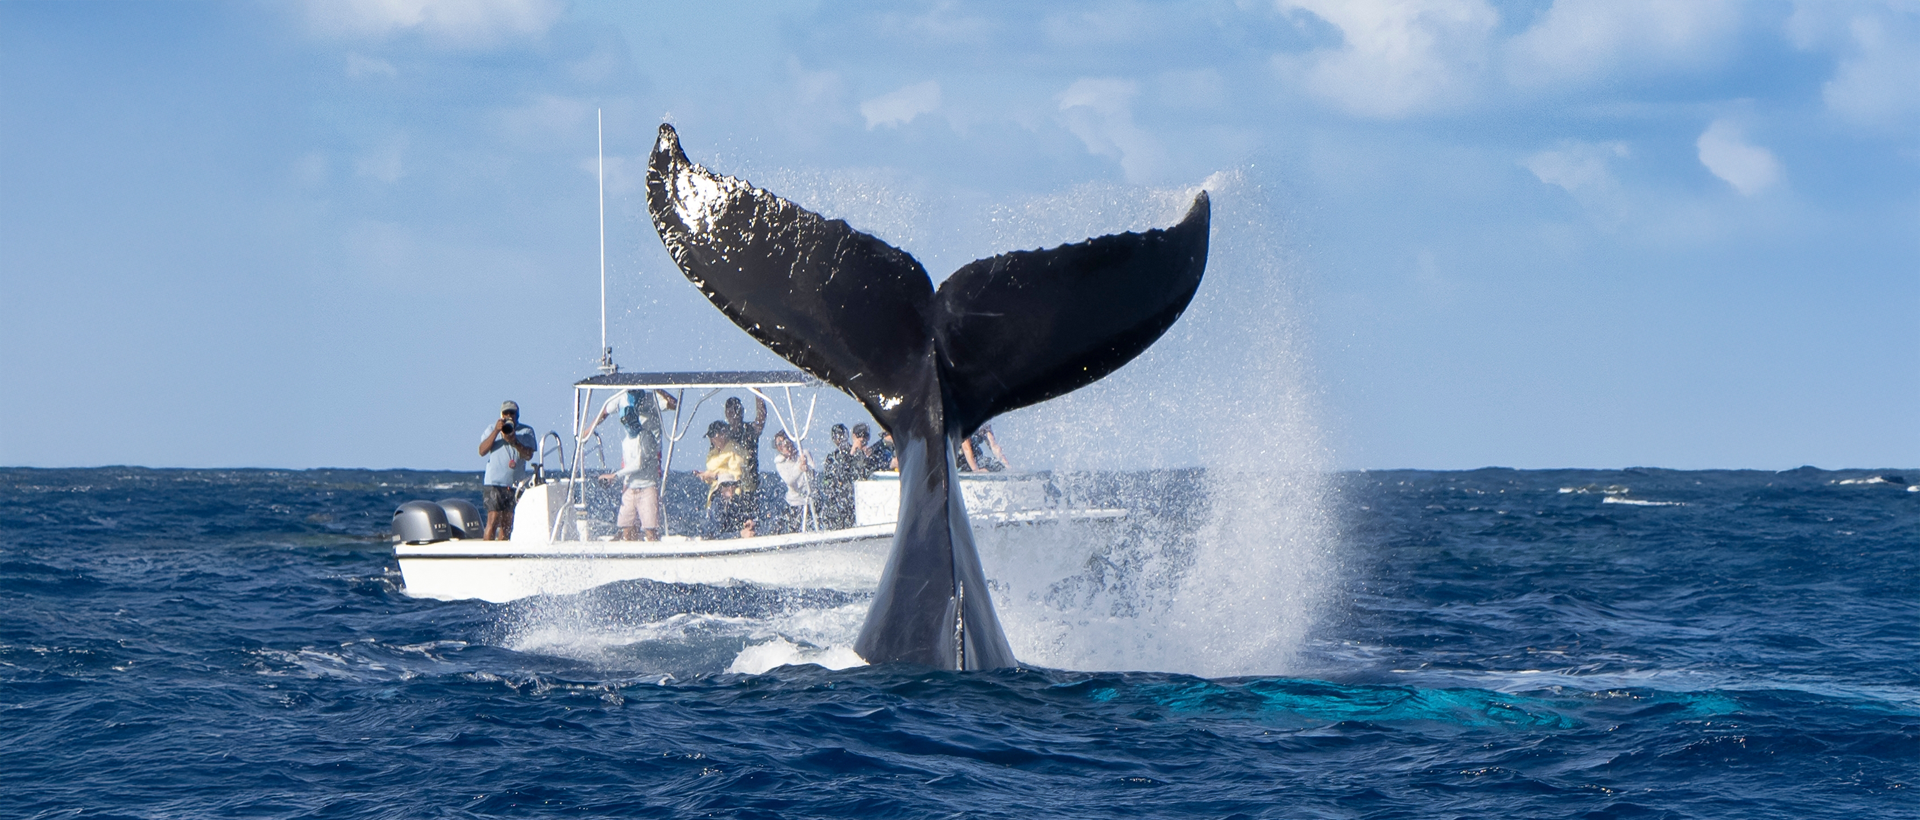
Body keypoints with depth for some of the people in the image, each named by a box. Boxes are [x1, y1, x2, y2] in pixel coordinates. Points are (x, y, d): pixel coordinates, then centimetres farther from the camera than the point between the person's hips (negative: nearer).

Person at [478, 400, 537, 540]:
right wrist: (496, 431, -14)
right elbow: (482, 451, -5)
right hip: (495, 481, -2)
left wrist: (514, 442, -23)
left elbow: (529, 455, -7)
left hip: (516, 483, 2)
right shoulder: (492, 429, 6)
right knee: (493, 519, -15)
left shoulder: (526, 431, 6)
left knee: (507, 522, 6)